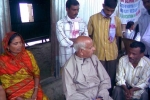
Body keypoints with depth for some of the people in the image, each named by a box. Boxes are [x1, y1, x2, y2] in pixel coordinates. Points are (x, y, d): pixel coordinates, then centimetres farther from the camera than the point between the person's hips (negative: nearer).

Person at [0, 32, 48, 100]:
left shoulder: (27, 54, -1)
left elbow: (36, 72, 1)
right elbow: (7, 87, -7)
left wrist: (35, 92, -10)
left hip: (33, 89, 3)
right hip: (16, 95, -2)